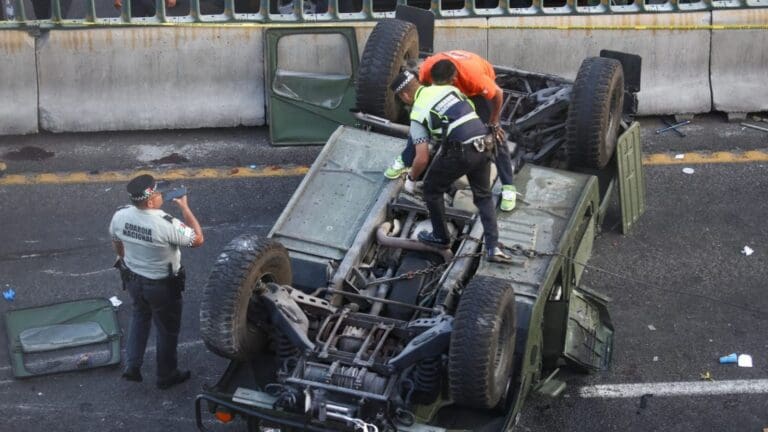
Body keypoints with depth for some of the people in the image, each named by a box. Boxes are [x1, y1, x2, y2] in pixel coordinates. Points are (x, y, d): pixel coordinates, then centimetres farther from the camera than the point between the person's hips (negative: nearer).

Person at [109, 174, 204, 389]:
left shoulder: (120, 216, -16)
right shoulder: (166, 224, -33)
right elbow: (198, 239, -19)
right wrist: (185, 208, -13)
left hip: (133, 279, 5)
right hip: (162, 285, -5)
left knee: (140, 316, 32)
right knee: (167, 329, 18)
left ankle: (132, 366, 33)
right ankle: (166, 376, 35)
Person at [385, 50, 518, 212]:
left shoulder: (474, 75, -47)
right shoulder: (427, 68, -36)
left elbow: (498, 94, -28)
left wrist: (493, 123, -17)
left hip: (478, 88, -4)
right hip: (453, 88, 4)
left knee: (495, 135, -10)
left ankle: (508, 187, -2)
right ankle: (404, 161, 26)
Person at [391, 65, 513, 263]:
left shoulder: (417, 114, 1)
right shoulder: (449, 88, 17)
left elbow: (422, 158, -4)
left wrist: (411, 178, 14)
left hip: (459, 152, -6)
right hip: (483, 146, 6)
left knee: (431, 190, 20)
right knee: (483, 196, 22)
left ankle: (441, 237, 33)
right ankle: (493, 247, 11)